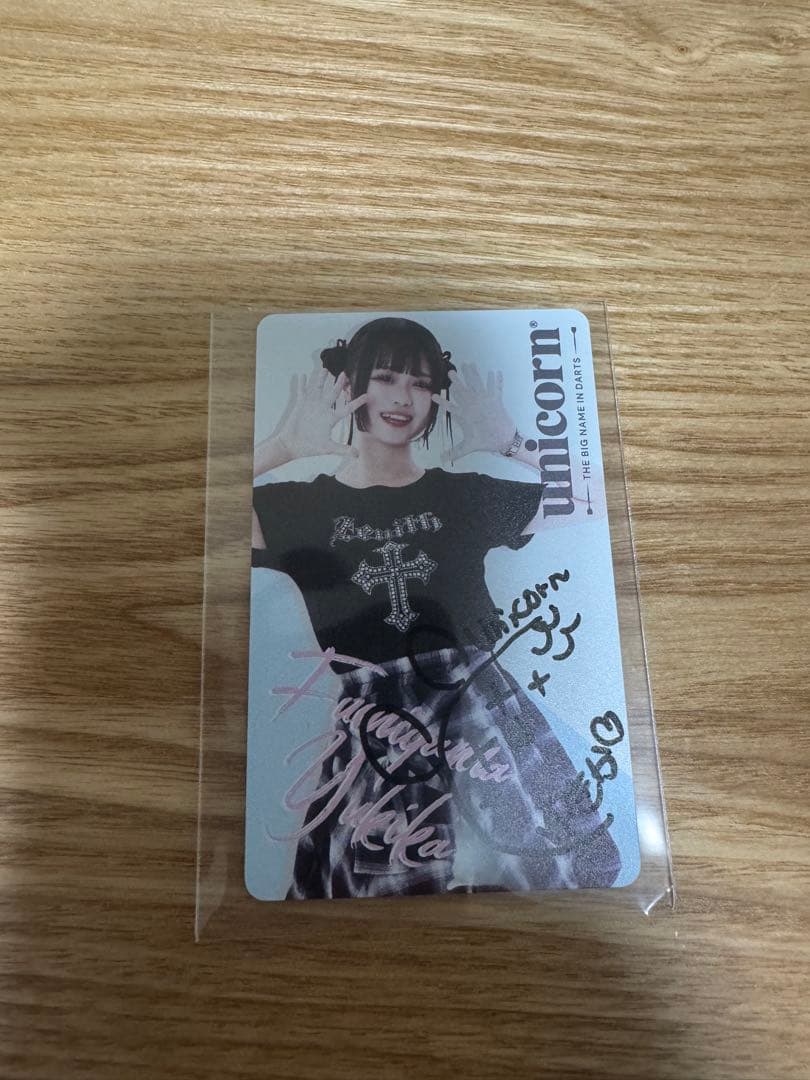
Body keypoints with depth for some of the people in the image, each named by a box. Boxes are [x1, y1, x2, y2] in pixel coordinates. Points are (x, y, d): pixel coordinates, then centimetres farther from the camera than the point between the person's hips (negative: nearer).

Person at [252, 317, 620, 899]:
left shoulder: (465, 494, 8)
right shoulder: (300, 505, 4)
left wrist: (510, 444, -3)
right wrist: (283, 447, -13)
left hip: (480, 712, 2)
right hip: (369, 733, -1)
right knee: (387, 880, 0)